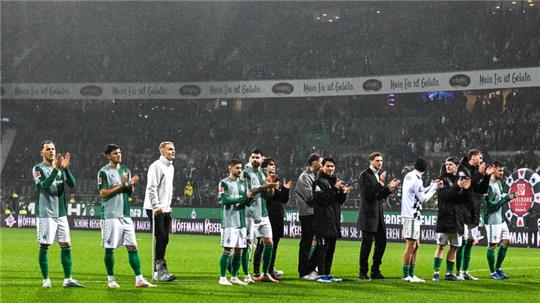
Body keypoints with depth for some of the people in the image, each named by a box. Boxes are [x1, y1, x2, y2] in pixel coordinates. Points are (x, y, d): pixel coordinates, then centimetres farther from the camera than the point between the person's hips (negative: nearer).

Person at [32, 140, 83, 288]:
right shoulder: (38, 168, -3)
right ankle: (46, 279, 5)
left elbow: (72, 184, -2)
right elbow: (44, 185, -20)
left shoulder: (61, 168, 13)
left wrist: (65, 168, -15)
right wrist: (55, 169, -28)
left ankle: (68, 279, 5)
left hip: (61, 213, 6)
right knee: (44, 246, -2)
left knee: (66, 245, 2)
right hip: (46, 213, -5)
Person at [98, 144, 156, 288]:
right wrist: (121, 186, -17)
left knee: (132, 246, 1)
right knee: (110, 248, 2)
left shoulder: (125, 170, 14)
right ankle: (111, 279, 13)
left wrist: (131, 185, -6)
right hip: (110, 215, -6)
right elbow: (103, 193, -13)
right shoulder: (104, 172, -5)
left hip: (125, 214, 6)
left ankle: (139, 279, 1)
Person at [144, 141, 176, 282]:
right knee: (161, 238, -13)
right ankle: (161, 270, -12)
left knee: (164, 239, 6)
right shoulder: (156, 166, -10)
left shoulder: (171, 167, 18)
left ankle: (157, 271, 12)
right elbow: (151, 187, -17)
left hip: (165, 209, 9)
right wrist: (156, 206, -23)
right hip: (154, 209, -9)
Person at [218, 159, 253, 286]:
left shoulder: (243, 183, 15)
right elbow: (225, 200, -14)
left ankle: (234, 277, 16)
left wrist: (249, 198, -10)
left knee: (239, 251, 7)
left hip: (241, 222, 6)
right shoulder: (224, 183, -2)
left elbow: (247, 202, 14)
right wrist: (243, 198, -19)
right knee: (228, 249, -7)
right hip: (229, 222, -6)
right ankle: (222, 278, -2)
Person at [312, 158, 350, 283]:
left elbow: (340, 201, 19)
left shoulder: (335, 181, 19)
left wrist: (343, 193, -1)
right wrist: (334, 189, -20)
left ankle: (327, 274, 15)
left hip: (334, 220, 8)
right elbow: (320, 198, -18)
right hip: (322, 220, -8)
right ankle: (321, 275, -7)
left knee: (331, 248, 10)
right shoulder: (319, 181, -6)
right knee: (323, 248, -9)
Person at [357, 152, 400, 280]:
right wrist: (381, 183, -23)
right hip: (369, 215, -8)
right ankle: (363, 272, 5)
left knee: (381, 243, 7)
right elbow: (368, 194, -20)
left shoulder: (378, 175, 16)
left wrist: (390, 188, 2)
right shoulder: (365, 175, -10)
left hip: (378, 214, 8)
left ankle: (375, 271, 15)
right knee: (367, 244, -4)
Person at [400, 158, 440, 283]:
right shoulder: (416, 180, -16)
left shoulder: (408, 176, 11)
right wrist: (434, 188, 0)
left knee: (416, 245, 14)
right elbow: (423, 198, -10)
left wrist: (431, 186, 17)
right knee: (410, 246, -5)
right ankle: (406, 275, -2)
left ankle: (411, 274, 17)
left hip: (409, 215, 10)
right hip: (412, 216, -10)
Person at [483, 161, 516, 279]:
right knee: (492, 245, -2)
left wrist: (508, 196, 3)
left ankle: (498, 268, 24)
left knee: (506, 241, 12)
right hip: (491, 219, -10)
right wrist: (507, 198, -20)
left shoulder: (499, 182, 12)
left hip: (500, 218, 10)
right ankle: (492, 272, 7)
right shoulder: (488, 185, -18)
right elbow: (491, 204, -22)